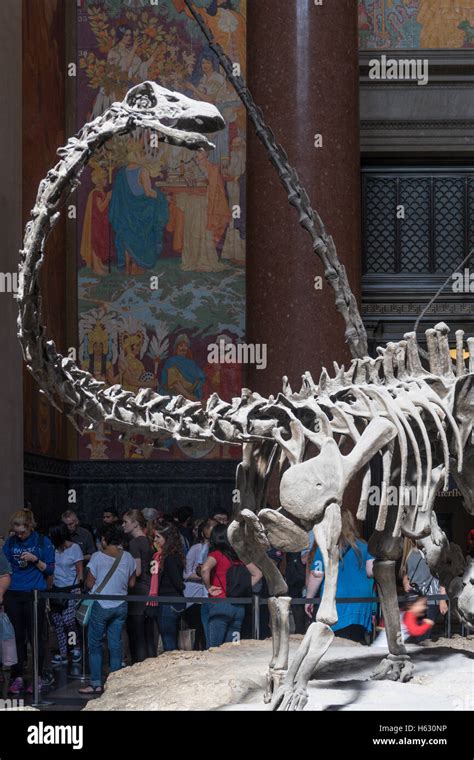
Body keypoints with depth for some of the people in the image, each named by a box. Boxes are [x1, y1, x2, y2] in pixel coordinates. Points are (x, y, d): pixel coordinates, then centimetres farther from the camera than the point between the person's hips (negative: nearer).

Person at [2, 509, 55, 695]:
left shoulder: (43, 542, 0)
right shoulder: (10, 542, 8)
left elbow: (50, 569, 0)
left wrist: (35, 560, -15)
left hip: (34, 594, -3)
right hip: (13, 594, 3)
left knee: (35, 636, 2)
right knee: (16, 636, 4)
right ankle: (17, 678, 10)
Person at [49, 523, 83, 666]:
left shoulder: (74, 548, -4)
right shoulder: (53, 548, 4)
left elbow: (80, 571, -1)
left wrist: (79, 587, -8)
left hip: (71, 590, -4)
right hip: (56, 589, 4)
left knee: (68, 621, -11)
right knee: (57, 623, 3)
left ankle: (76, 648, 12)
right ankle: (62, 654, 11)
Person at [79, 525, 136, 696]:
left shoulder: (97, 557, -9)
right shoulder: (128, 557, 2)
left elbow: (89, 584, -7)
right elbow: (132, 583, 8)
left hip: (101, 605, -4)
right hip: (120, 606, 4)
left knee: (95, 644, 5)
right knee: (116, 644, 8)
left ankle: (96, 684, 2)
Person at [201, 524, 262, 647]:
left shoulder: (216, 554, -3)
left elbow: (205, 569, -22)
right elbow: (257, 574, 16)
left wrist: (209, 587, -8)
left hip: (220, 604, -5)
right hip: (239, 606, 5)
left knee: (215, 647, -5)